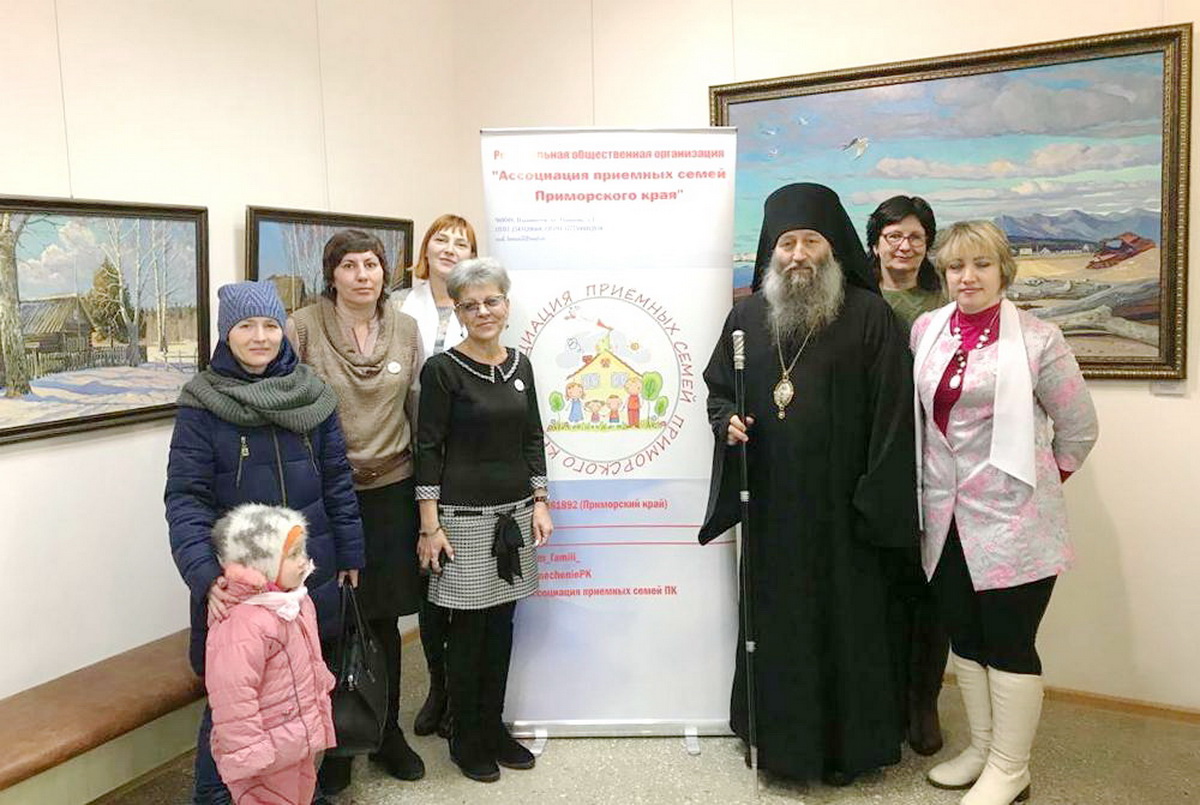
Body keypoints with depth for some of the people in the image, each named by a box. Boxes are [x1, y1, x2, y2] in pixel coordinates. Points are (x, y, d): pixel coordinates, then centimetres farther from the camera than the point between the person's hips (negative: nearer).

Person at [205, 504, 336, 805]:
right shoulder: (242, 625, -30)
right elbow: (232, 695, -29)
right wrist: (246, 752, -25)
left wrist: (322, 691, 25)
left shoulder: (295, 601, 1)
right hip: (269, 749, -9)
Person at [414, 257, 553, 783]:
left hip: (514, 513, 5)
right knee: (468, 627, 4)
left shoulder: (519, 365, 8)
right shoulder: (443, 369, -8)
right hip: (463, 516, -5)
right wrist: (429, 527, -12)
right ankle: (465, 738, 21)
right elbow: (428, 448, -9)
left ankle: (493, 727, 28)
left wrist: (540, 502, 7)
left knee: (501, 623, 12)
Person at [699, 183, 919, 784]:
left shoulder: (870, 316, -5)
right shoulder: (748, 315, 6)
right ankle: (775, 735, 31)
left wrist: (877, 499, -13)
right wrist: (727, 419, -6)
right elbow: (716, 385, 16)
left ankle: (847, 744, 26)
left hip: (841, 506, -3)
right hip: (770, 507, 3)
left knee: (845, 622, 7)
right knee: (773, 618, 13)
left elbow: (891, 412, -8)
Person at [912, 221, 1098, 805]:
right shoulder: (925, 331, 5)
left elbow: (1079, 428, 1)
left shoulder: (1037, 339, -7)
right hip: (947, 516, 5)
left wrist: (1046, 477, 8)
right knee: (964, 636, 14)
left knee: (1009, 644, 2)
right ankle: (981, 748, 31)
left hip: (1011, 518, -5)